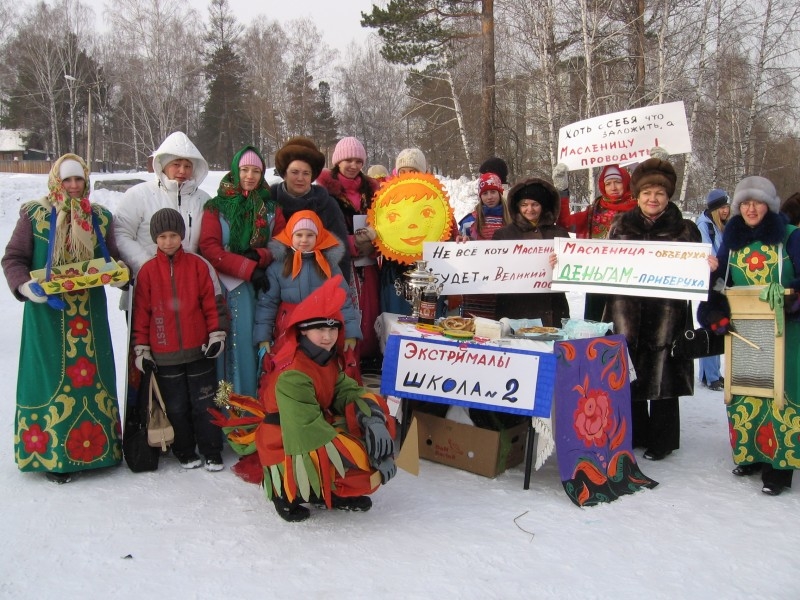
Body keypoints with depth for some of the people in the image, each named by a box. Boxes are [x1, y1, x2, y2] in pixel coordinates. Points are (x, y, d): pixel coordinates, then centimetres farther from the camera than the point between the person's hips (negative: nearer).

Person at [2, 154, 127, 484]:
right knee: (51, 376, -2)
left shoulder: (100, 217, 10)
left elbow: (113, 258, 16)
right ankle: (50, 453, 8)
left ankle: (94, 446, 17)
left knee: (92, 375, 6)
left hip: (90, 313, 3)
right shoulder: (35, 214, 0)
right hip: (48, 311, -3)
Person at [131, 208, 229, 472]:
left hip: (199, 351, -1)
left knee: (204, 404, 7)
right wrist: (141, 349, 3)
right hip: (164, 355, 1)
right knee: (176, 407, 11)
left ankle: (212, 452, 19)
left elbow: (213, 302, 1)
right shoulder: (147, 271, 1)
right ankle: (185, 452, 25)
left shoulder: (198, 265, -1)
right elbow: (140, 312, 4)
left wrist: (217, 335, -3)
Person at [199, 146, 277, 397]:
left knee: (256, 343, -4)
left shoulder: (270, 207, 15)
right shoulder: (217, 206, 7)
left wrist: (260, 256, -11)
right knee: (225, 345, -7)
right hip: (225, 286, -2)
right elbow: (209, 248, -4)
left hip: (259, 286, 2)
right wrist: (248, 268, -13)